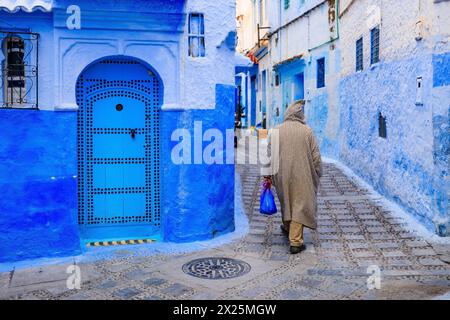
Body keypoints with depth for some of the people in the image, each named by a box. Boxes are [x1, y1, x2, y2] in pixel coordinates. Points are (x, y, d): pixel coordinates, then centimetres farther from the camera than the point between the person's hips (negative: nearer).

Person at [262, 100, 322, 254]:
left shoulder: (276, 131, -3)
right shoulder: (307, 131, -6)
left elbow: (270, 155, -1)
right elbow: (315, 156, -3)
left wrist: (268, 175, 6)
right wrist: (317, 175, 9)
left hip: (282, 174, 3)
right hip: (301, 175, -2)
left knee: (285, 200, 22)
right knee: (299, 204, 3)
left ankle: (287, 227, 44)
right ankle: (295, 241, 0)